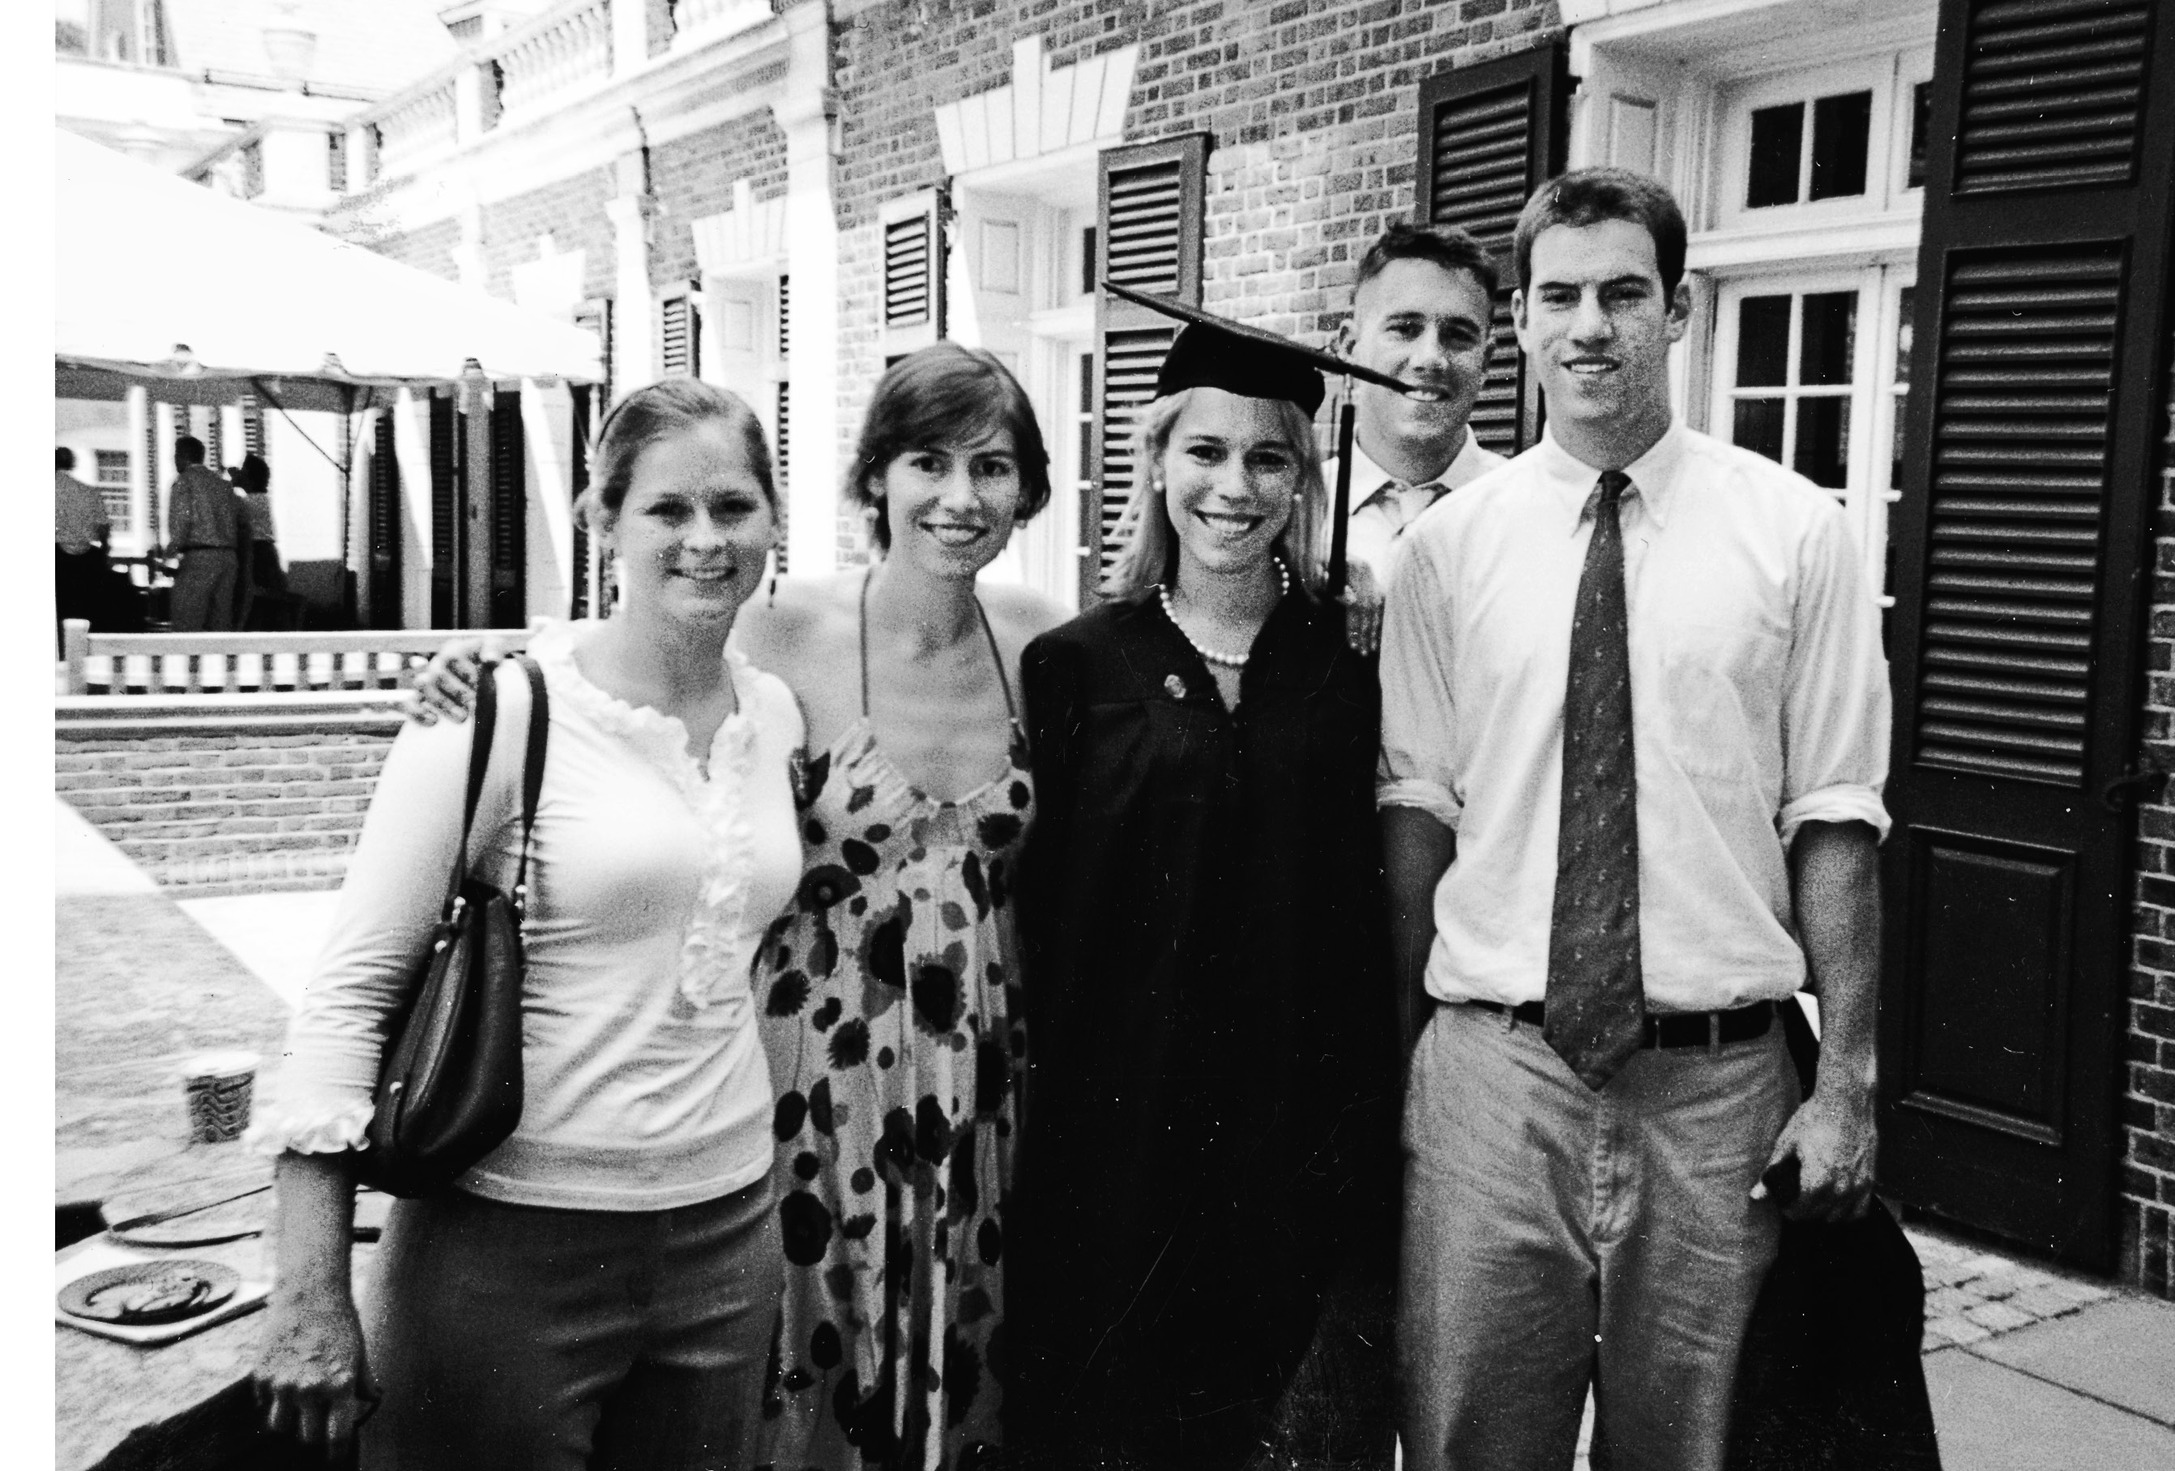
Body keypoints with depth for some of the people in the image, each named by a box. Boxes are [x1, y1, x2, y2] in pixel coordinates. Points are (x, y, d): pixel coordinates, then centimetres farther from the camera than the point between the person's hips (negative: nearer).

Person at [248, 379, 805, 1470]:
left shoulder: (776, 714, 4)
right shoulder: (502, 712, -12)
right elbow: (351, 986, -12)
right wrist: (312, 1296, -16)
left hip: (728, 1227, 5)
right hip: (517, 1245, -5)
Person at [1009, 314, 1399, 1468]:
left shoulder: (1346, 665, 1)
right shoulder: (1078, 665, -2)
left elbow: (1366, 900, 3)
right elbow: (1035, 910, -1)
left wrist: (1365, 1122, -1)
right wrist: (1037, 1112, -3)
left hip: (1294, 1122, 1)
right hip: (1117, 1117, -1)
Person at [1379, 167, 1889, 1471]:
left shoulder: (1795, 531, 0)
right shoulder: (1449, 545, 2)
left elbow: (1833, 816, -2)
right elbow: (1418, 805, 2)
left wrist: (1848, 1081, -5)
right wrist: (1413, 1053, 0)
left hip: (1718, 1082, 0)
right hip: (1490, 1073, 1)